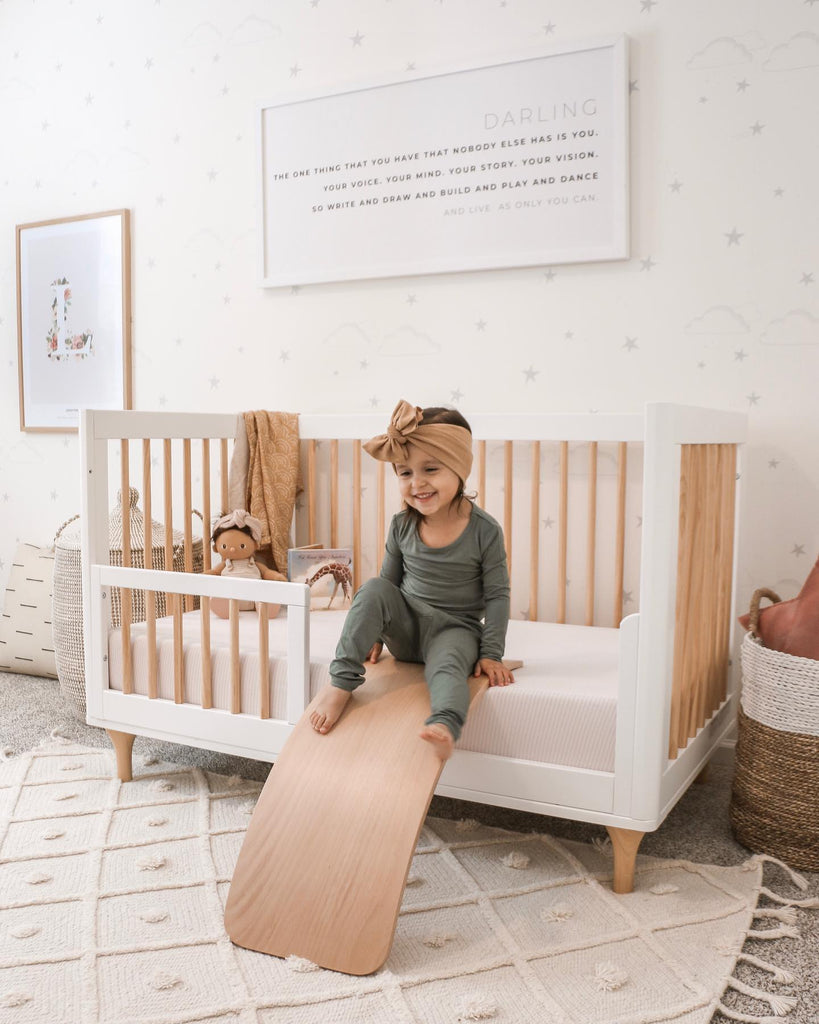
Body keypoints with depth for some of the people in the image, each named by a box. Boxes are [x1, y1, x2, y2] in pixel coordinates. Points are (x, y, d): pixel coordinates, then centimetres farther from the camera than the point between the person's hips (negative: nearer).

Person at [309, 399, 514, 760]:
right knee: (373, 589, -26)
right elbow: (390, 580, 10)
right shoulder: (402, 526, -3)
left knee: (447, 665, -36)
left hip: (455, 628, -3)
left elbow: (497, 595, -6)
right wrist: (373, 633, 10)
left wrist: (491, 653, -9)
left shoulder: (484, 530, -13)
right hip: (406, 627, 3)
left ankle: (444, 725, -62)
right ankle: (342, 679, -24)